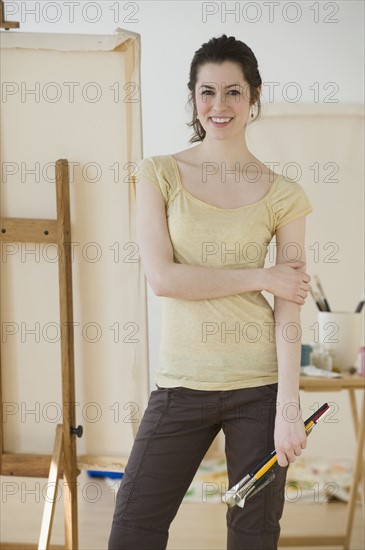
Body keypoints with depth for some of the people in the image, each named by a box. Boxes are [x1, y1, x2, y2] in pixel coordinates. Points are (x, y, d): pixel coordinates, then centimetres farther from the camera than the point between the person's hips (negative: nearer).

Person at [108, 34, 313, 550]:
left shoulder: (283, 195, 2)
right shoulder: (160, 174, 3)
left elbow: (289, 311, -3)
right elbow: (162, 277, -9)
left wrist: (288, 406, -10)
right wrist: (262, 277, -9)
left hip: (260, 385, 0)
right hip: (182, 384, 0)